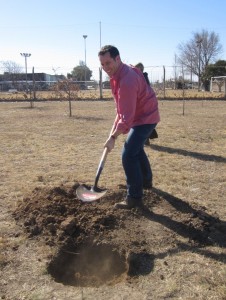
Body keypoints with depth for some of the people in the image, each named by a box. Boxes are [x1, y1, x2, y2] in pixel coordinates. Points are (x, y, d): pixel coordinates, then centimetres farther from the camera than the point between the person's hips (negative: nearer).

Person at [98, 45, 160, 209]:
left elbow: (127, 117, -31)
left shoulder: (127, 81, -32)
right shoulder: (119, 72, 0)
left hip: (145, 118, -11)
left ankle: (135, 198, -6)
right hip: (145, 115, 11)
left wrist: (113, 137, -25)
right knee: (137, 149, 26)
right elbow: (123, 108, 12)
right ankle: (146, 181, 46)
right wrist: (115, 125, 10)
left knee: (128, 155, -15)